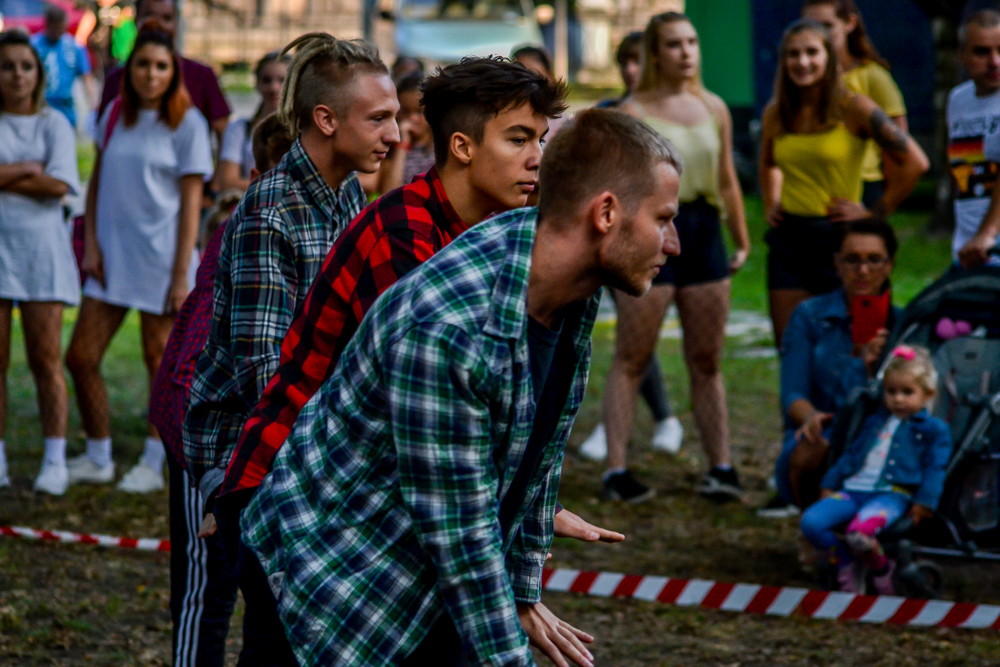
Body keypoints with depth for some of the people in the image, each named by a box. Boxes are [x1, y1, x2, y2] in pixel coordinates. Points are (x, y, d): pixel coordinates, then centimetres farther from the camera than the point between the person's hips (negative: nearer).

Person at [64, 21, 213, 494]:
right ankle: (98, 459, 17)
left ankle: (153, 465, 15)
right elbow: (97, 183, 14)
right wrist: (90, 245, 3)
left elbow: (190, 202, -7)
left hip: (159, 258, -5)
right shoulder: (115, 116, 9)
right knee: (80, 358, 3)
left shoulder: (187, 124, -5)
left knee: (161, 363, 3)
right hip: (111, 256, 5)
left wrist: (181, 274, -11)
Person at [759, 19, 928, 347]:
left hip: (837, 236, -4)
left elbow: (914, 162, -7)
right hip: (787, 239, 4)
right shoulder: (775, 113, 8)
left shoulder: (852, 108, -6)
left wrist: (875, 213, -7)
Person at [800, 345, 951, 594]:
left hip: (892, 494, -6)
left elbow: (935, 468, 2)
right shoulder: (876, 422, 27)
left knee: (858, 532, -38)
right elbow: (852, 453, 32)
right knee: (811, 522, -21)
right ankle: (847, 568, 0)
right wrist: (830, 484, 25)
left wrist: (925, 503, -11)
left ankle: (881, 571, -5)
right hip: (853, 490, 6)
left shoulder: (934, 429, 10)